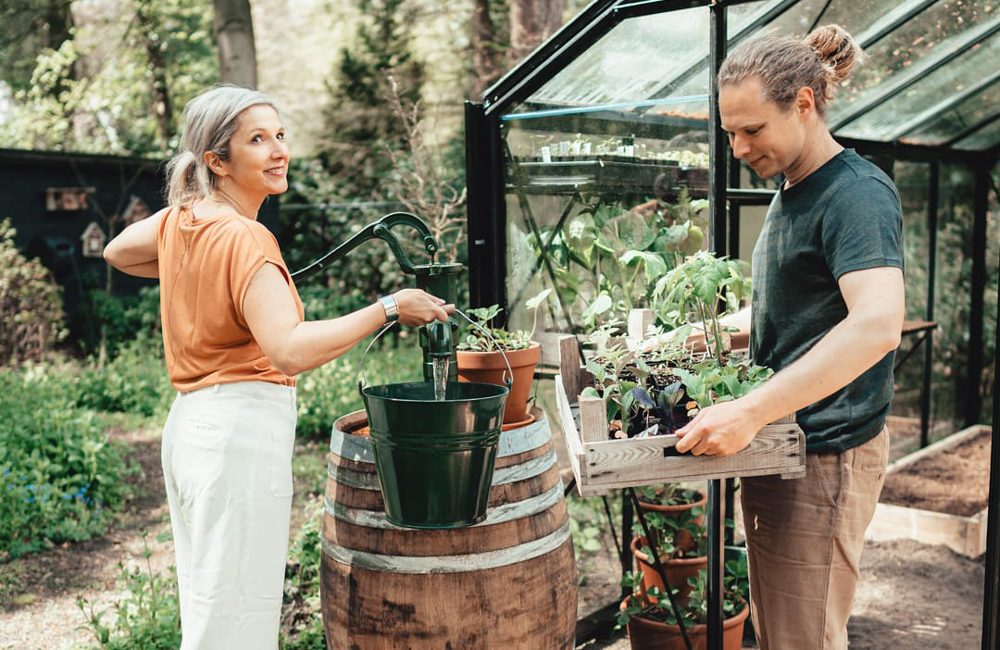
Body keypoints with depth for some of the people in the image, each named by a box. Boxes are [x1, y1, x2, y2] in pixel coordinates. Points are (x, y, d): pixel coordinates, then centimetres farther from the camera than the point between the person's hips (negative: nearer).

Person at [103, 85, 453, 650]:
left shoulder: (181, 218, 7)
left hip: (189, 423, 9)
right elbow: (290, 350, -33)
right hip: (243, 432, -9)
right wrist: (388, 308, -27)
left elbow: (118, 252, 29)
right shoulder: (245, 239, -19)